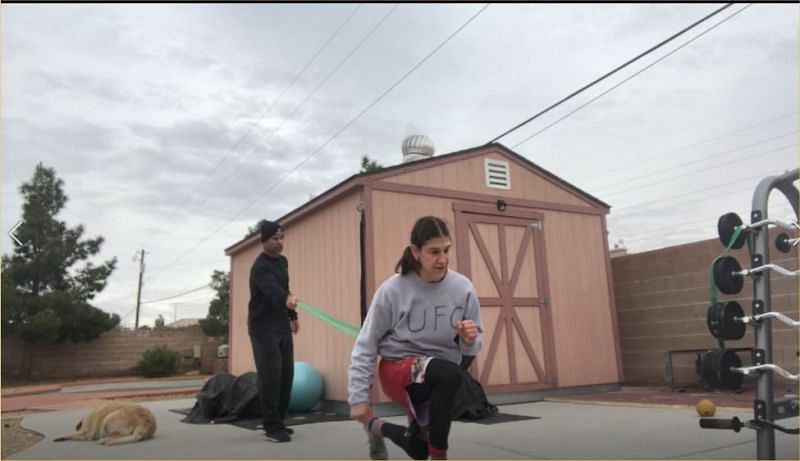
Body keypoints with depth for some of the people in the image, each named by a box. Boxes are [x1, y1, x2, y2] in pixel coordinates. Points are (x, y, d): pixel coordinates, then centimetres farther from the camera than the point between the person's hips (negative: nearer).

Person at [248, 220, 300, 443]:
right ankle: (272, 427, -8)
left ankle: (277, 421, 19)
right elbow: (272, 289, -39)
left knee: (286, 373, 8)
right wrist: (287, 299, -58)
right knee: (271, 374, -14)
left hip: (282, 325, 8)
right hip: (263, 327, -8)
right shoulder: (260, 267, -18)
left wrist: (293, 316, 21)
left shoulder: (282, 261, 10)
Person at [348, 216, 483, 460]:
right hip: (397, 369, -4)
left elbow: (471, 346, 1)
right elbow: (366, 346, -9)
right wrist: (359, 397, -10)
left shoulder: (462, 288, -11)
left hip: (440, 380, 4)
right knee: (451, 374, -35)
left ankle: (378, 428, 45)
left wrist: (469, 340, -22)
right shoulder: (393, 290, -18)